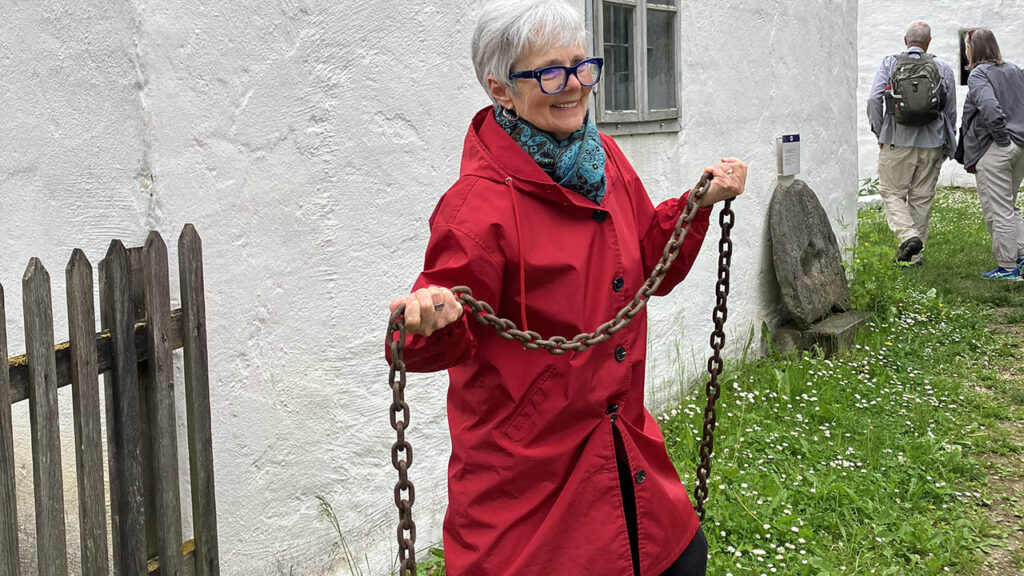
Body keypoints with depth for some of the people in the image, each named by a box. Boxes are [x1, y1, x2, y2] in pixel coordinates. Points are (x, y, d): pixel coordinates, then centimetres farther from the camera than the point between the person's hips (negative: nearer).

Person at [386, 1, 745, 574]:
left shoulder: (605, 158, 3)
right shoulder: (480, 202, -20)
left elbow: (650, 269, 16)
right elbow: (448, 343, -16)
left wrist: (699, 205, 4)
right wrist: (431, 323, -38)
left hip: (624, 441, 7)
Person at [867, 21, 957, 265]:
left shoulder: (889, 63, 0)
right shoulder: (943, 68, 4)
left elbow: (873, 100, -10)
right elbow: (951, 112, 8)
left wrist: (879, 133, 2)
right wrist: (948, 146, 19)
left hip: (897, 142, -2)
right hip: (931, 144, 2)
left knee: (892, 193, 7)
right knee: (922, 198, 10)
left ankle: (908, 235, -16)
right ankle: (915, 254, 13)